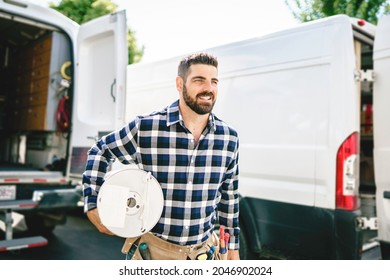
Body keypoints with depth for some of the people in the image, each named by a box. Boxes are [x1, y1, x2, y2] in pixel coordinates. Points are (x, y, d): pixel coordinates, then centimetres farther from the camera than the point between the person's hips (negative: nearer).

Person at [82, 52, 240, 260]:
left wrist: (232, 248, 10)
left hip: (204, 251, 3)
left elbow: (229, 197, 5)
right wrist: (92, 205, -6)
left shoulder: (229, 138, -6)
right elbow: (100, 151, 1)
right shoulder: (144, 129, -16)